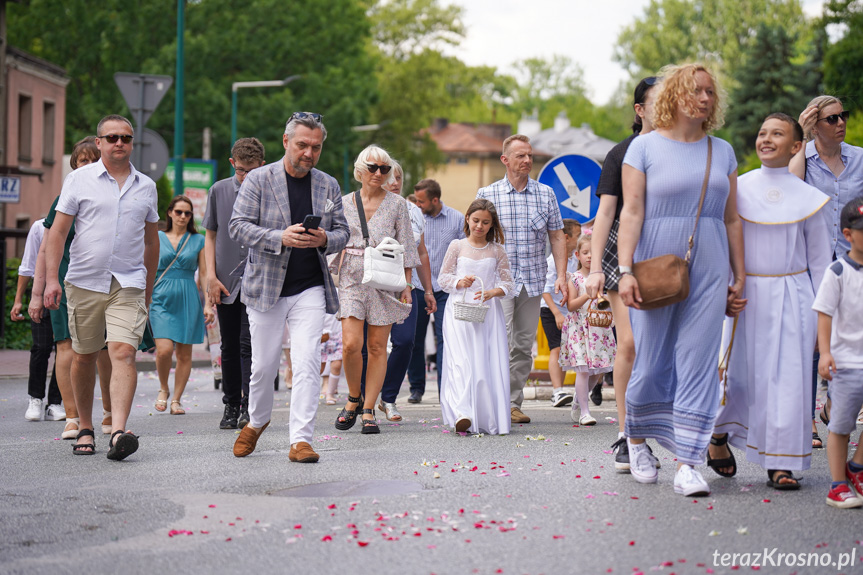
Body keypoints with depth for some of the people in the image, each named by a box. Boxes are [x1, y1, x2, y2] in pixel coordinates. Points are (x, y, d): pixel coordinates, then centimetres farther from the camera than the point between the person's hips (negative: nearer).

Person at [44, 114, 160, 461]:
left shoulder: (146, 186, 11)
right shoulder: (80, 180, 3)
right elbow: (58, 231, 1)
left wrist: (149, 288, 21)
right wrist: (51, 279, -9)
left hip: (129, 285, 0)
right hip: (84, 282, 0)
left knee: (123, 352, -15)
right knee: (84, 356, 8)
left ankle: (118, 432, -25)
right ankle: (85, 428, 23)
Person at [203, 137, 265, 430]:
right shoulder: (219, 191, 6)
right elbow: (210, 235, 11)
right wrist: (211, 276, 2)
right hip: (226, 283, 3)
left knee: (249, 343, -11)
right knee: (229, 347, 9)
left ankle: (249, 406, -9)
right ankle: (231, 405, 19)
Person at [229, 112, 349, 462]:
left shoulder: (328, 186, 8)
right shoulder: (258, 180, -2)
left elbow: (342, 231, 12)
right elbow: (239, 226, -8)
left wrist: (325, 240, -12)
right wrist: (280, 238, -23)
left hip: (310, 289, 1)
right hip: (266, 286, -1)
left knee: (307, 363, -10)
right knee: (264, 365, 8)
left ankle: (301, 440, -8)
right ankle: (257, 421, 34)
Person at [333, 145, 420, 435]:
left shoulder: (397, 204, 5)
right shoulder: (344, 204, 9)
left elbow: (406, 247, 5)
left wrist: (407, 284, -1)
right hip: (352, 279, 1)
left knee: (377, 348, -1)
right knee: (351, 344, -12)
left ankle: (368, 411, 6)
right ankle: (354, 398, 12)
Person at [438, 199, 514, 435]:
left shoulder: (496, 250, 9)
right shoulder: (457, 246, 7)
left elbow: (508, 282, 9)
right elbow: (443, 278, 10)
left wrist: (492, 292, -11)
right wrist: (459, 282, -10)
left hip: (488, 311, 1)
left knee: (490, 363, -4)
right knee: (461, 361, -15)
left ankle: (489, 419, 4)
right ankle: (461, 414, -25)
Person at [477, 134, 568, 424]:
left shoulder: (545, 194, 8)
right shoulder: (487, 194, 2)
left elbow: (557, 237, 10)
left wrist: (561, 276, 1)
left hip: (533, 281, 3)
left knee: (524, 345, 6)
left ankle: (513, 403, 14)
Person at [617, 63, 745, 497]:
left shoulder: (722, 152, 12)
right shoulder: (645, 147, 1)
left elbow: (732, 219, 14)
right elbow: (631, 212, -6)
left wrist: (739, 278, 11)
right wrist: (625, 270, -15)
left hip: (708, 273, 3)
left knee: (698, 364, -4)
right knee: (651, 361, 1)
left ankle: (687, 464, -3)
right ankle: (636, 440, 27)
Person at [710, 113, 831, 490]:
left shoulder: (808, 198, 3)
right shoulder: (737, 189, 3)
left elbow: (819, 262, 7)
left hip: (791, 296, 0)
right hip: (745, 294, 0)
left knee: (787, 377, -2)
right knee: (738, 372, 1)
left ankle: (781, 463, 6)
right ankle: (718, 436, 27)